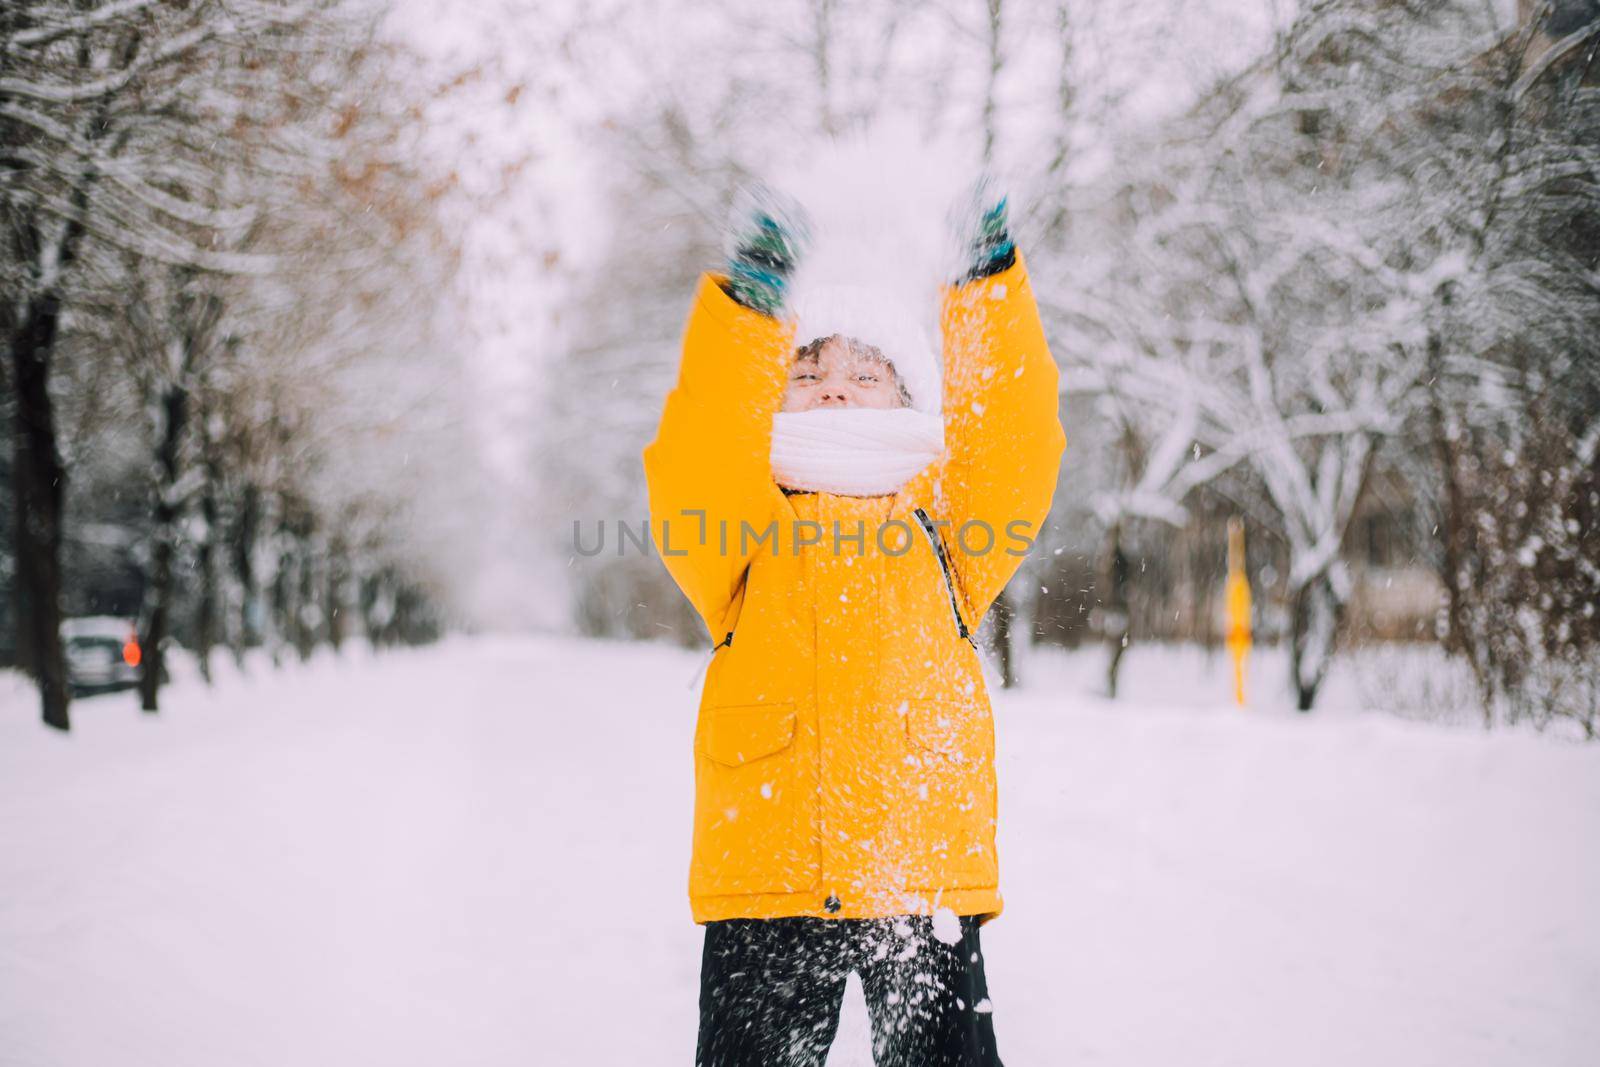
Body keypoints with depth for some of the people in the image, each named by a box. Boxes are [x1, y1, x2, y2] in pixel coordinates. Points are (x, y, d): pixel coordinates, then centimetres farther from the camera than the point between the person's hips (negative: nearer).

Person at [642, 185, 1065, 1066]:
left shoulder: (939, 536, 13)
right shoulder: (743, 539, 9)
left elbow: (1013, 439, 1)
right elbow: (698, 453, -9)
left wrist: (989, 283, -5)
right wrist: (745, 305, -16)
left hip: (928, 879, 1)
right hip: (766, 878, 0)